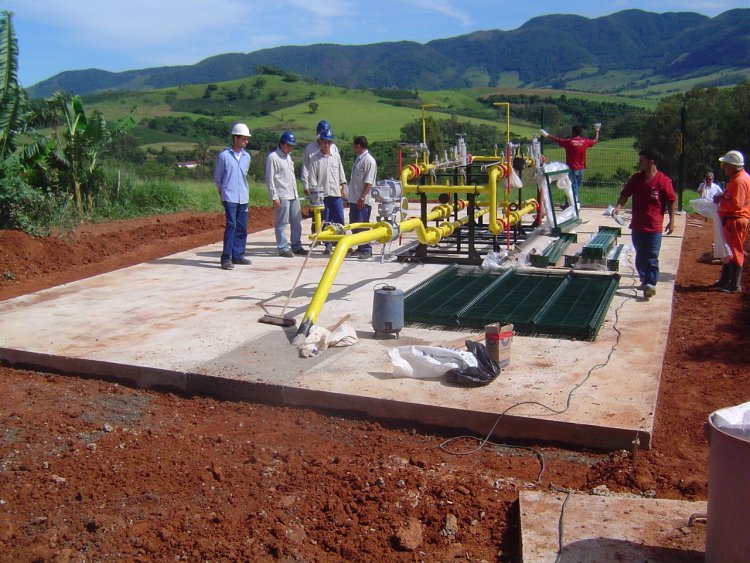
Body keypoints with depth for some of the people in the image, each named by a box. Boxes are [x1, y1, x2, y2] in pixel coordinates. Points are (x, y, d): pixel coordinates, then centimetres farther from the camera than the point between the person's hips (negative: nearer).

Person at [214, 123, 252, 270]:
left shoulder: (246, 156, 10)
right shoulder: (223, 156, -6)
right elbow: (217, 177, 2)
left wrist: (245, 190, 16)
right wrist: (222, 194, 4)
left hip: (243, 197, 6)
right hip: (229, 197, -6)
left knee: (242, 227, 8)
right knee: (231, 226, -12)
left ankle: (238, 255, 18)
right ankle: (226, 258, -9)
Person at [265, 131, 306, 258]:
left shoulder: (288, 156, 17)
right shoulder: (273, 157, -9)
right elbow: (269, 178, -12)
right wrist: (274, 196, -15)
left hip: (293, 195, 9)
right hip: (281, 196, -8)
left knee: (297, 221, 11)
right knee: (281, 223, -3)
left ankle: (296, 246, 21)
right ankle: (283, 248, 2)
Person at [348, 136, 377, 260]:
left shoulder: (369, 160, -13)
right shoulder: (358, 159, 16)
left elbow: (369, 182, -19)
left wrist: (362, 197, -23)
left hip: (362, 200, -10)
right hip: (354, 199, 10)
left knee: (362, 226, -7)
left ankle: (367, 250, -1)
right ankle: (360, 248, 23)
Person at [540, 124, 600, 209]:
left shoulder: (569, 141, -12)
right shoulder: (585, 141, 0)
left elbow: (557, 140, -2)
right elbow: (595, 141, 18)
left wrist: (546, 135, 9)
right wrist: (597, 131, 34)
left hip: (572, 168, -5)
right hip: (581, 169, 5)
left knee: (573, 186, -1)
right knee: (577, 186, 13)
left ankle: (576, 203, -9)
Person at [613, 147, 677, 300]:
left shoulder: (663, 180, -9)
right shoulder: (636, 178, 6)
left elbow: (672, 201, -4)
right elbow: (625, 194, 8)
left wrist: (671, 221, -5)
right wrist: (619, 206, -11)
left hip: (654, 227, -5)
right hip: (637, 226, 5)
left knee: (652, 257, -5)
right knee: (640, 256, 15)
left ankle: (651, 285, -4)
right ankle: (644, 280, 30)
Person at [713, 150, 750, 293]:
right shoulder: (735, 178, 13)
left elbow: (735, 204, -26)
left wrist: (721, 198, -13)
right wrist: (722, 197, 6)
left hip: (736, 221, -11)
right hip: (730, 220, 11)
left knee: (735, 252, -5)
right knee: (729, 251, 18)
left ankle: (735, 285, 1)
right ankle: (725, 280, 29)